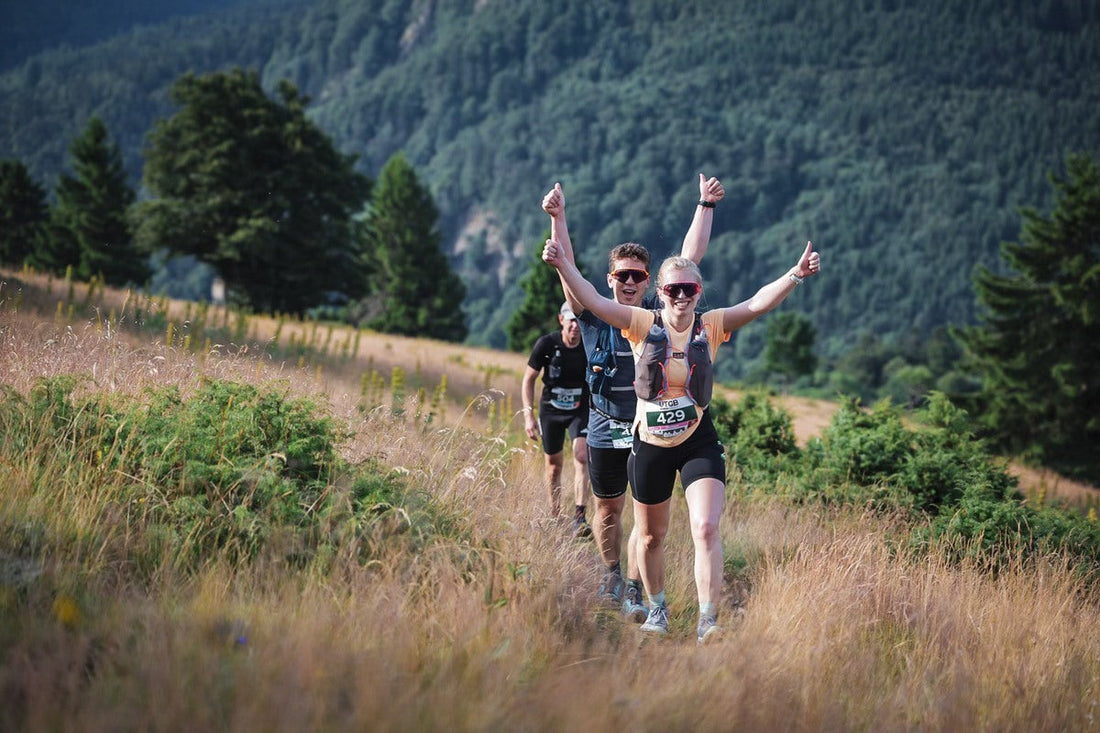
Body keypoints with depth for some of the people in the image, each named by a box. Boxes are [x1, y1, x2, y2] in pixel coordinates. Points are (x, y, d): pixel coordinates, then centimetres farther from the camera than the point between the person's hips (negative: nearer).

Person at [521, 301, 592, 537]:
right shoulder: (546, 344, -14)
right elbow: (529, 379, -4)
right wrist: (528, 415, -10)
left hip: (581, 410, -1)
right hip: (551, 410, 1)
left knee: (581, 457, -19)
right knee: (554, 465, 8)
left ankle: (579, 517, -25)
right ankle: (554, 518, 22)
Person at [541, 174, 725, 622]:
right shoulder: (595, 317, 0)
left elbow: (690, 258, -3)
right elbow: (566, 269, -11)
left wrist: (705, 207, -10)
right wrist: (558, 219, -23)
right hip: (606, 429, 0)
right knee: (608, 508, 13)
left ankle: (634, 591, -1)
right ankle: (611, 574, 34)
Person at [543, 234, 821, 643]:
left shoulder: (711, 327, -5)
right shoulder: (643, 325, -6)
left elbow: (759, 303, -15)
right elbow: (592, 300, -16)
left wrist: (796, 274, -30)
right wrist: (563, 265, -31)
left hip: (698, 444, -1)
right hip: (650, 445, 1)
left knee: (706, 529, -16)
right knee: (651, 536, 15)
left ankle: (707, 621, -14)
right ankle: (657, 609, 37)